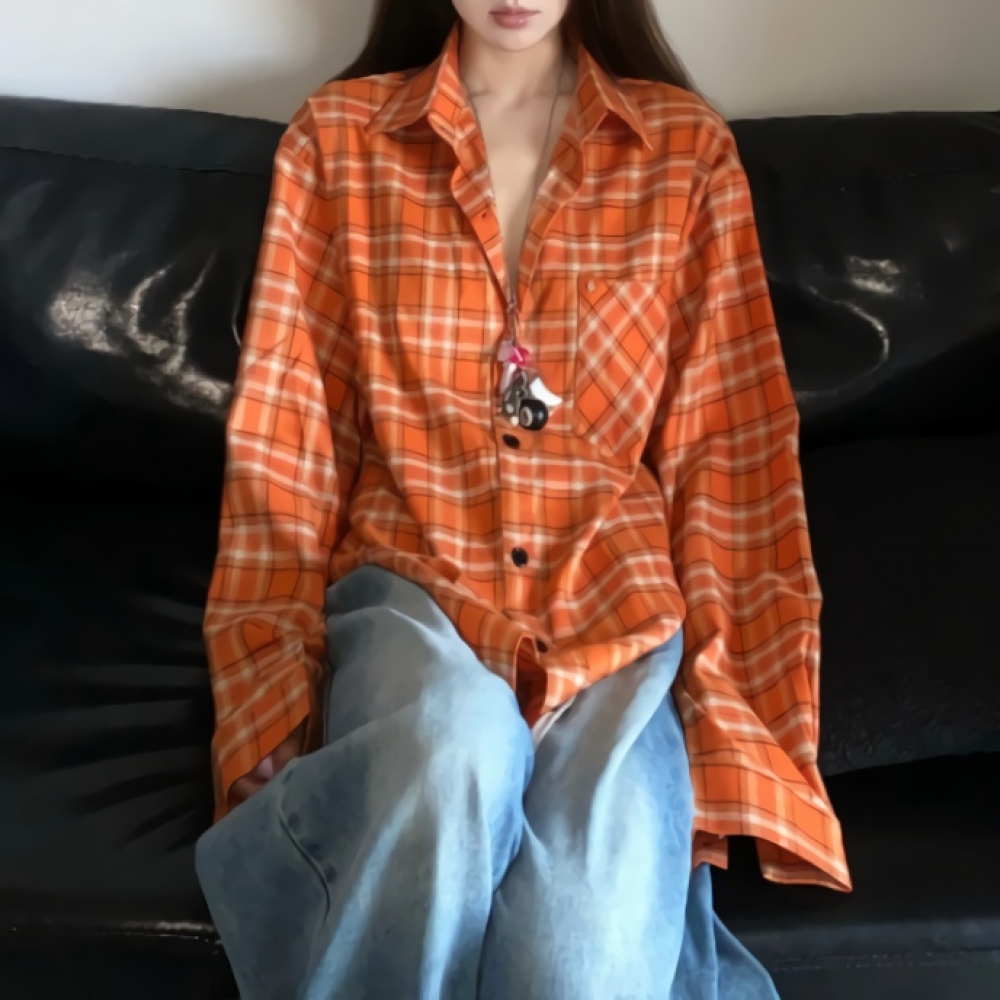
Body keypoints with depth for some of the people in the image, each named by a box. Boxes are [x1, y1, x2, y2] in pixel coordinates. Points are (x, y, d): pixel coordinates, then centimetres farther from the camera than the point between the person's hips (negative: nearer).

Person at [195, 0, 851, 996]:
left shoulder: (689, 148, 8)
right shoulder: (336, 137, 7)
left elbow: (729, 448, 4)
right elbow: (284, 440, 3)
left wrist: (730, 697, -4)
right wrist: (277, 694, -5)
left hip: (618, 593, 0)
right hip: (414, 577, 1)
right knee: (454, 752, -35)